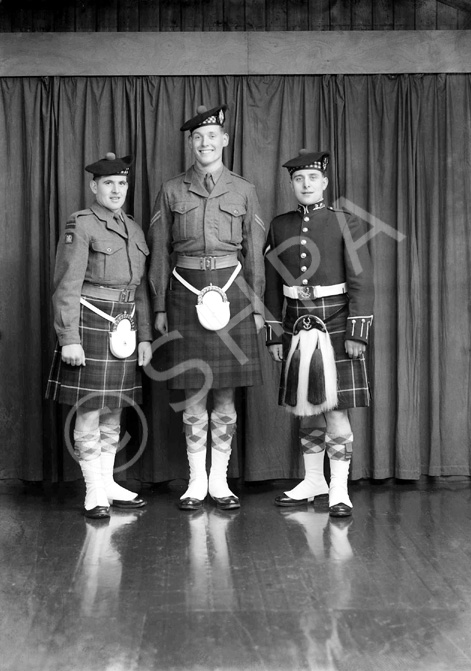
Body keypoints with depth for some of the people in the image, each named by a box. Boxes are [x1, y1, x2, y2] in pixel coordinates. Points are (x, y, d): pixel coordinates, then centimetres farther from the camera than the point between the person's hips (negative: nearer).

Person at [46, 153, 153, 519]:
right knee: (88, 411, -1)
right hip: (90, 324, -6)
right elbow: (66, 286, -11)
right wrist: (69, 338, -16)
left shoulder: (135, 230, 14)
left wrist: (145, 336, 11)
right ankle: (94, 493, 8)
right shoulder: (80, 225, -6)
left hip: (124, 328, 6)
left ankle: (109, 483, 23)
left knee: (113, 413, 12)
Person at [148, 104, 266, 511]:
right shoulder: (171, 191, 6)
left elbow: (255, 253, 7)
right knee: (193, 395, 3)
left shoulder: (244, 190, 7)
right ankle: (197, 482, 14)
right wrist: (160, 307, 3)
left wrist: (257, 306, 4)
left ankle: (220, 481, 15)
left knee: (226, 394, 4)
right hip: (186, 292, 0)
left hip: (231, 291, 0)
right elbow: (160, 252, 6)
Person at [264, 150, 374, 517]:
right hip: (297, 326, 4)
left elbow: (362, 282, -7)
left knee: (335, 407, -5)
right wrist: (274, 335, 6)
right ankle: (313, 481, 25)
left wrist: (357, 333, -12)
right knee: (306, 407, 11)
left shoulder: (346, 223, -3)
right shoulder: (280, 225, 7)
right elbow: (273, 285, 9)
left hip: (335, 324, -4)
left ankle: (339, 489, 5)